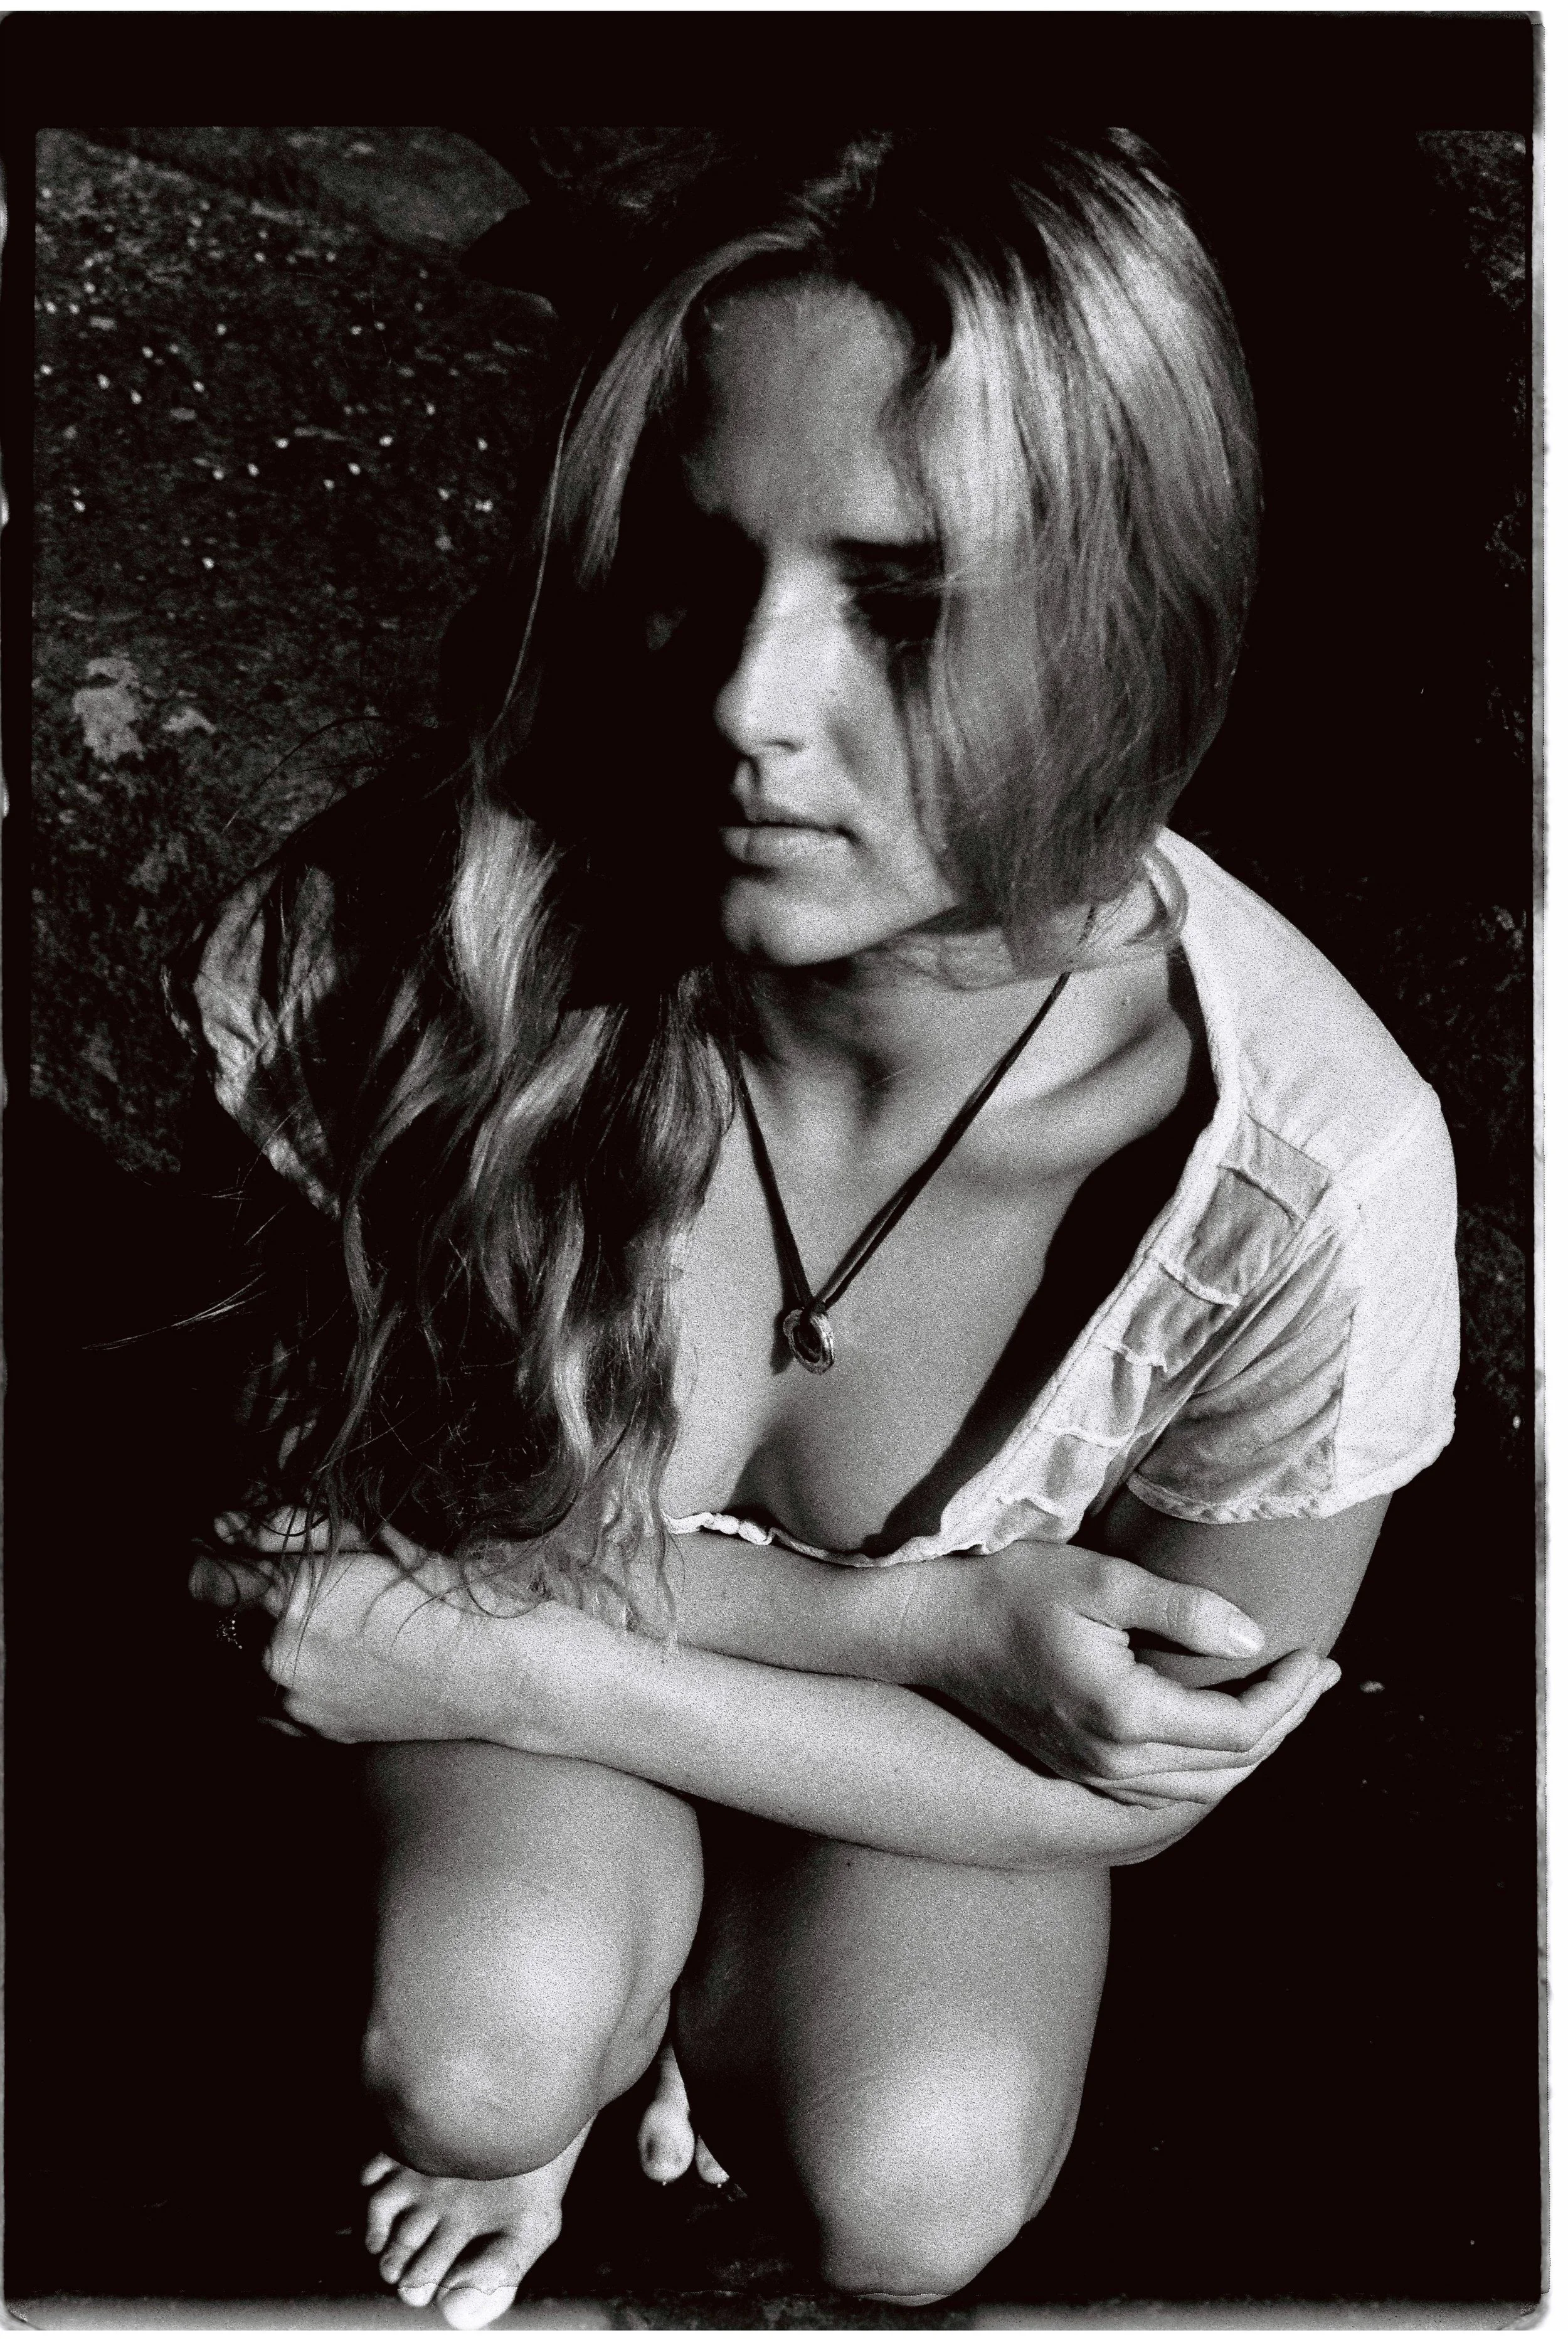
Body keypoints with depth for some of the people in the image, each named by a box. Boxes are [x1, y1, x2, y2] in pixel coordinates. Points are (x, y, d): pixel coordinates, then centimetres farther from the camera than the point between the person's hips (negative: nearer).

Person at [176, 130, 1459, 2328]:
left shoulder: (1308, 1179, -34)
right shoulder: (392, 945, -33)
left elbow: (1136, 1781, -17)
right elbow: (337, 1479, -15)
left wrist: (508, 1663, -26)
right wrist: (914, 1615, -27)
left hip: (969, 1690, 1)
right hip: (524, 1590, 0)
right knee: (477, 2055, -27)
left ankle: (696, 1998, 14)